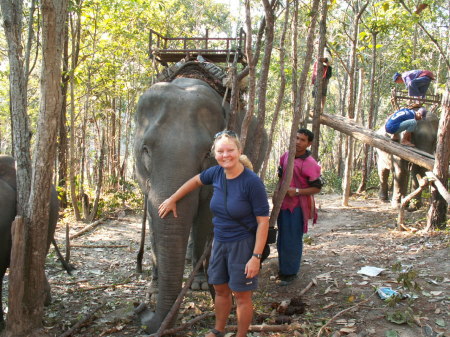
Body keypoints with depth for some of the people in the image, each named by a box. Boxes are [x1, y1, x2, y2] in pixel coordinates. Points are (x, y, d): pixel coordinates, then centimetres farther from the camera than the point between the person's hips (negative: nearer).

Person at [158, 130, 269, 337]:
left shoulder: (252, 182, -22)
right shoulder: (217, 173, -5)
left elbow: (263, 221, -19)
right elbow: (196, 181, 18)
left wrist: (256, 257, -21)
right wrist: (172, 199, 18)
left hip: (243, 244, -6)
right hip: (219, 242, 6)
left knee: (241, 295, 6)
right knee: (220, 289, 20)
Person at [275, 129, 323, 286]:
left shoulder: (310, 164, -16)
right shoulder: (286, 156, 5)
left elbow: (317, 188, -13)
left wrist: (297, 191, -22)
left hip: (298, 206, -7)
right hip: (283, 204, 7)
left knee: (292, 241, 0)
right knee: (282, 239, 18)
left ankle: (290, 273, 15)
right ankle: (282, 269, 34)